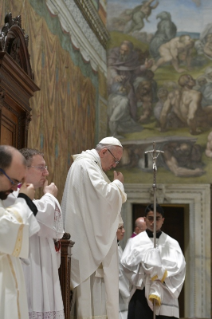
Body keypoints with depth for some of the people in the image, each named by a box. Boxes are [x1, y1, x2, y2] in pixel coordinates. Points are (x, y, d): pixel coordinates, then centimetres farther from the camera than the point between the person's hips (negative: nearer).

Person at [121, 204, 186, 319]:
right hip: (141, 294, 0)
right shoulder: (135, 241, 7)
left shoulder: (171, 243, 9)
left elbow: (179, 265, -4)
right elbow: (126, 263, -6)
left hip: (164, 296, 0)